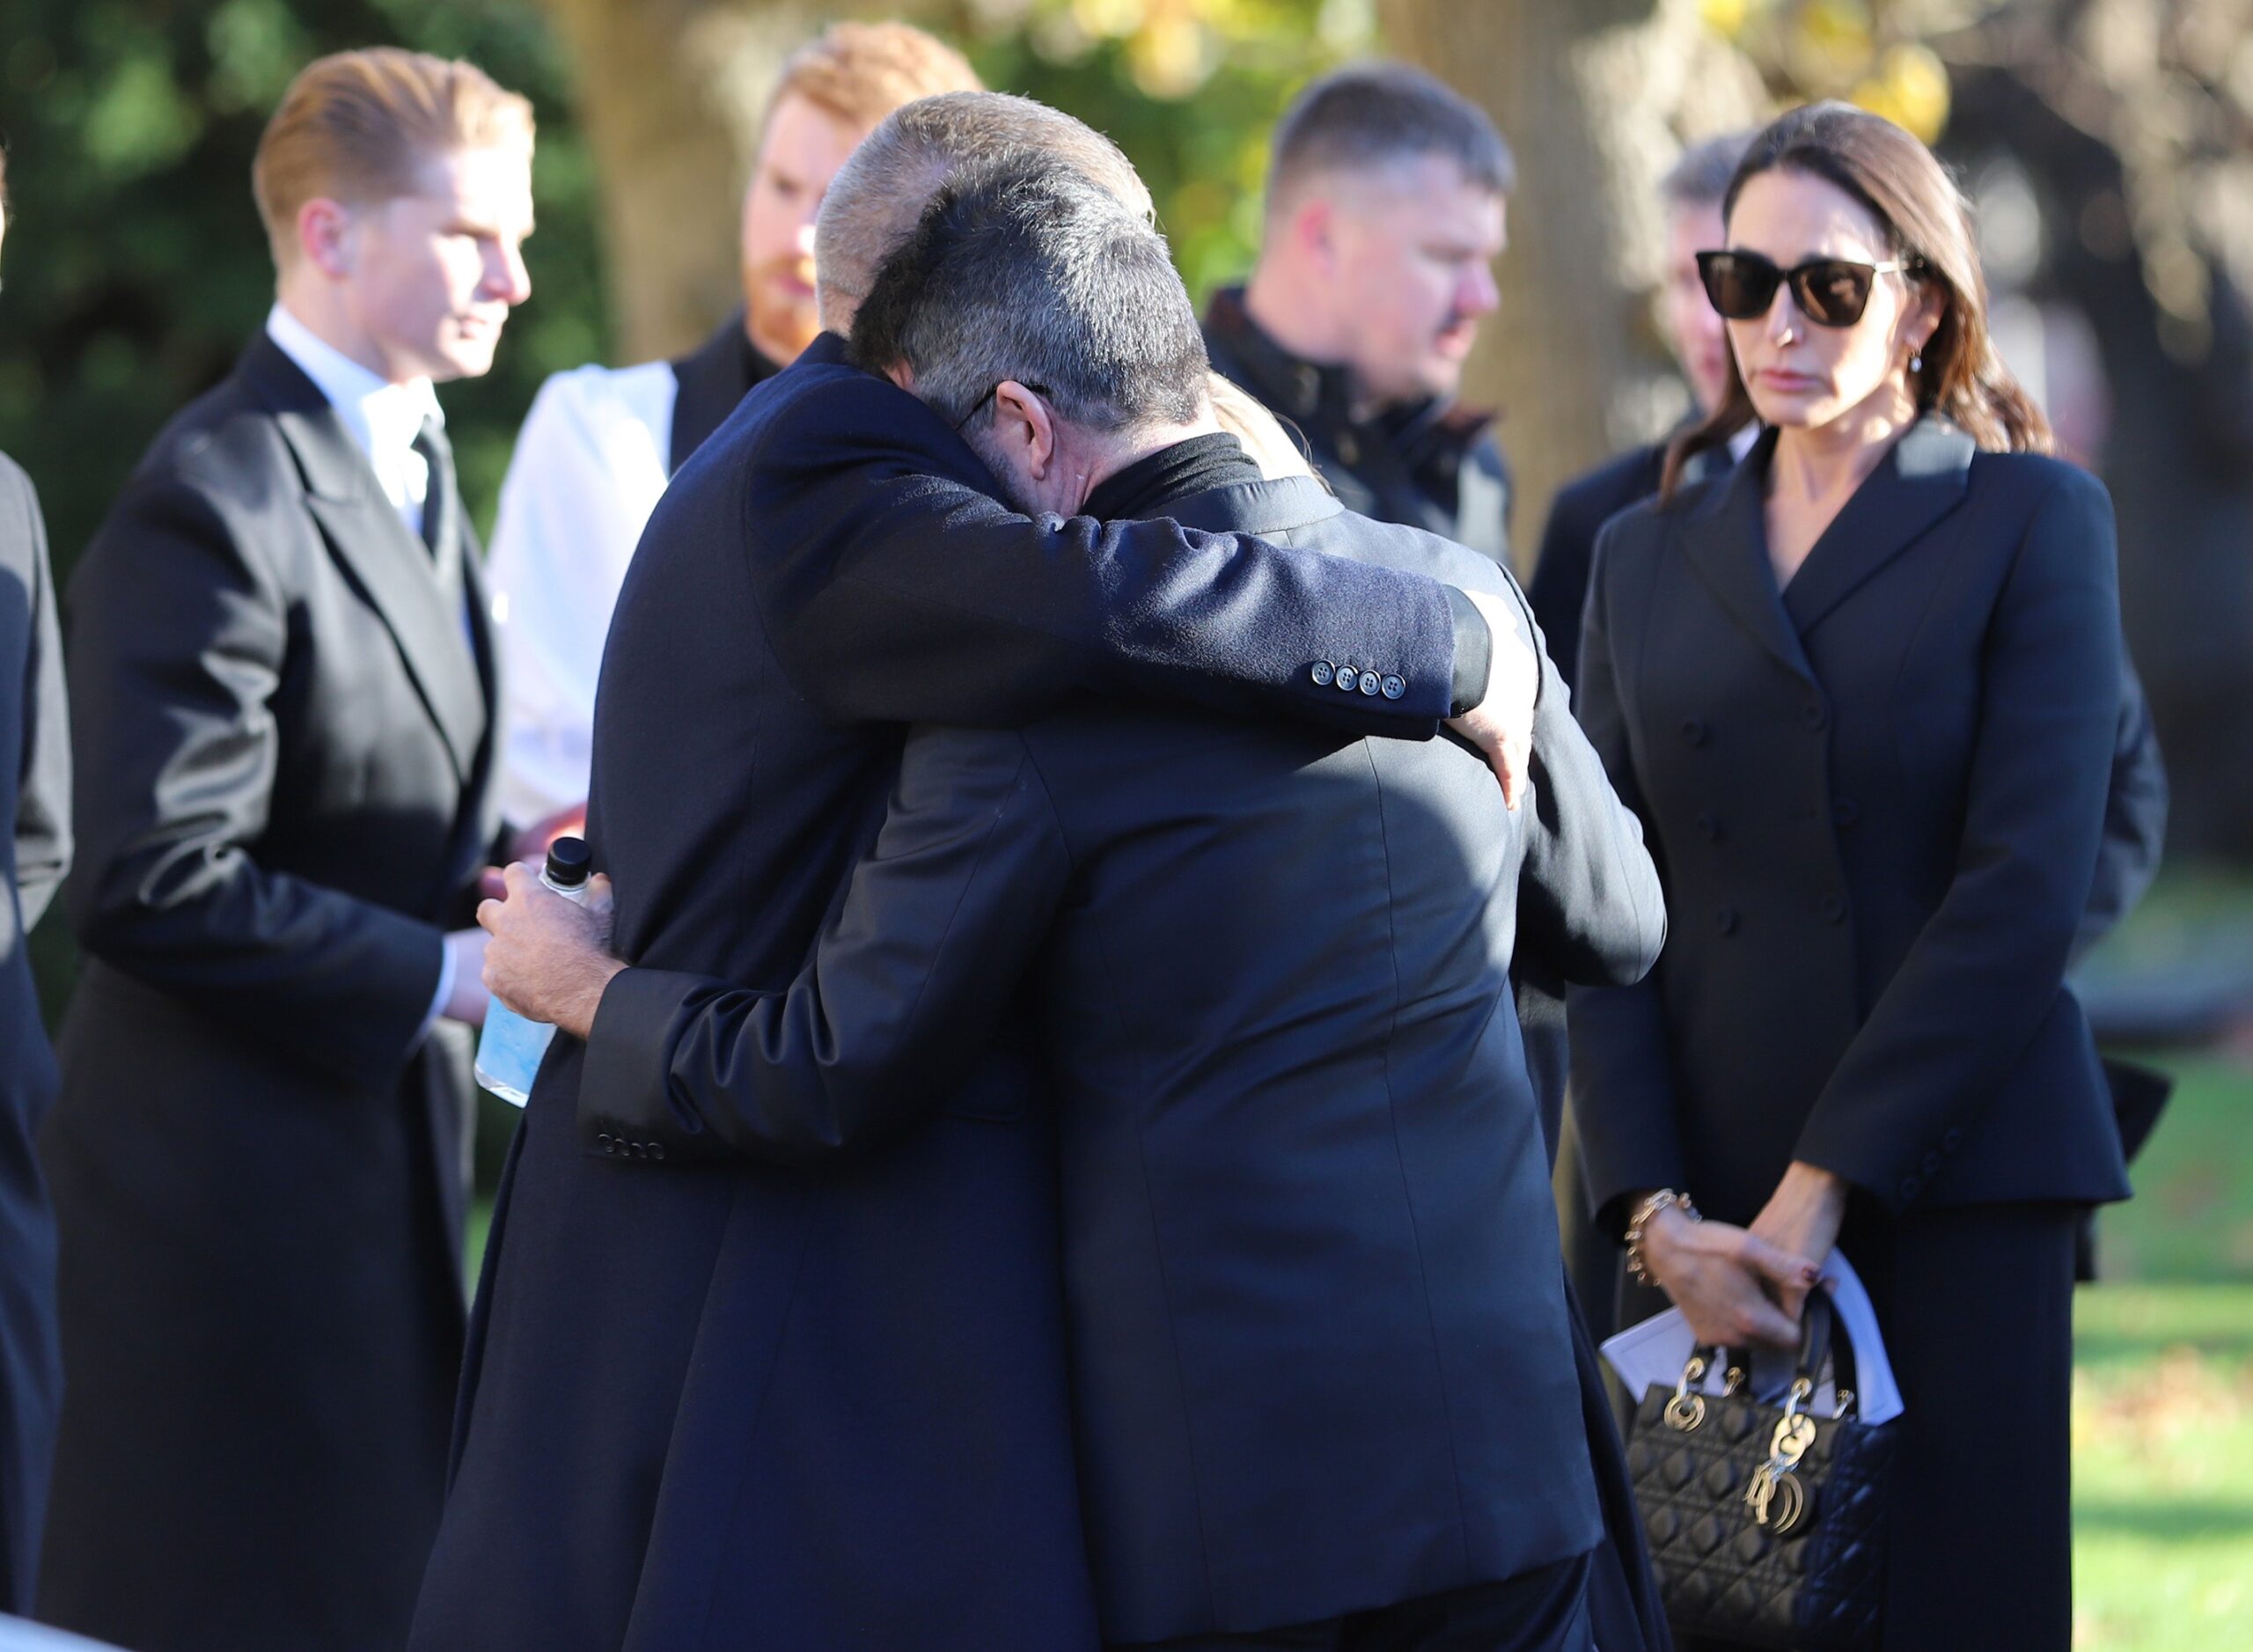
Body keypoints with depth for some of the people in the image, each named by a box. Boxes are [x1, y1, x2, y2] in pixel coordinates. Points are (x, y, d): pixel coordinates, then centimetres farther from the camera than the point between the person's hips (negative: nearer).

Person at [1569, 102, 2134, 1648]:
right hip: (1709, 1197, 3)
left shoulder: (2032, 519, 3)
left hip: (1954, 1178, -3)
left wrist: (1828, 1180, -13)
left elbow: (2028, 886, -7)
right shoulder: (1647, 554, 15)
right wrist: (1653, 1204, -7)